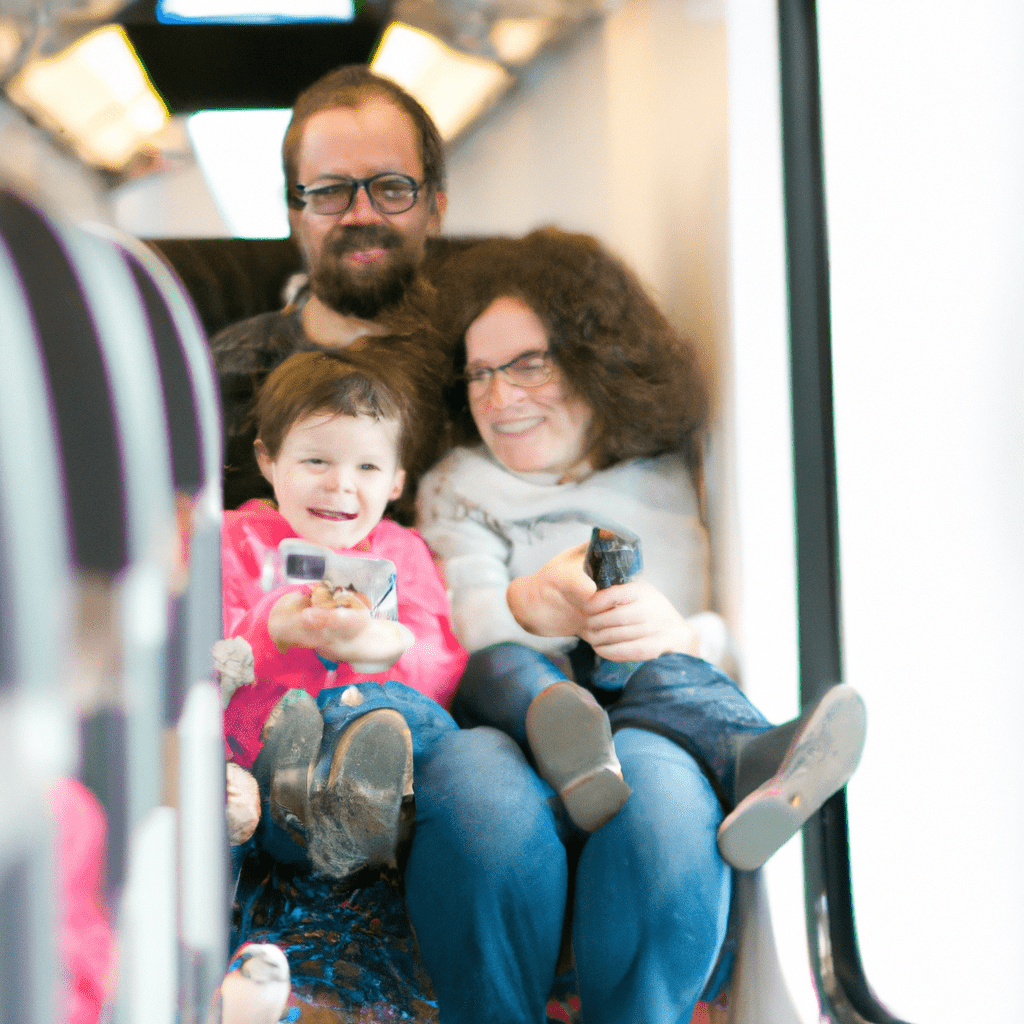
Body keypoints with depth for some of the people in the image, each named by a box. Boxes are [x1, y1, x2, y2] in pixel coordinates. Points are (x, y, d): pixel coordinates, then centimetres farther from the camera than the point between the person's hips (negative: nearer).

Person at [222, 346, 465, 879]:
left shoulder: (401, 551, 26)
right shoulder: (236, 539, 21)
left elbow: (444, 671, 10)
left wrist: (385, 648, -16)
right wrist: (273, 630, -19)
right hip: (256, 728, -1)